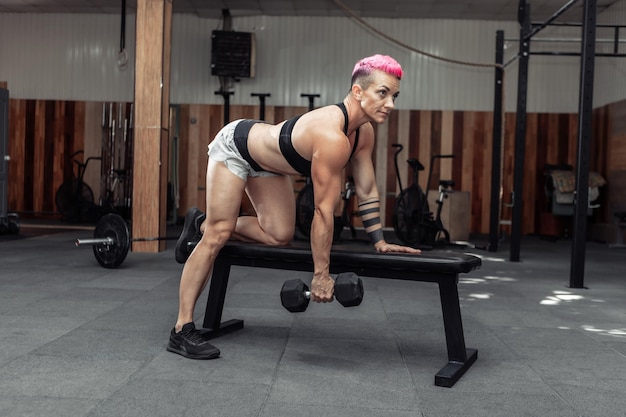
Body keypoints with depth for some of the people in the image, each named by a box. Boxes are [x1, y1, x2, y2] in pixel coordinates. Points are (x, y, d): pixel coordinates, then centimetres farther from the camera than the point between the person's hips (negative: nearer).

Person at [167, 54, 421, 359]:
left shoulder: (364, 133, -12)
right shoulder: (331, 136, -38)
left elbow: (367, 191, -1)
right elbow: (324, 210, -34)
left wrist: (379, 242, -1)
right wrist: (321, 274, -28)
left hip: (265, 158, 9)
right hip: (234, 147, -9)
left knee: (279, 236, 4)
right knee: (217, 237, -12)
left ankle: (201, 224, 24)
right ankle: (181, 330, -7)